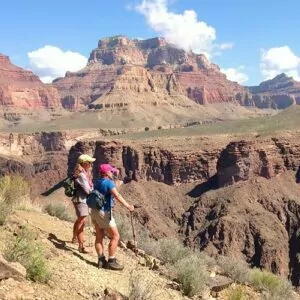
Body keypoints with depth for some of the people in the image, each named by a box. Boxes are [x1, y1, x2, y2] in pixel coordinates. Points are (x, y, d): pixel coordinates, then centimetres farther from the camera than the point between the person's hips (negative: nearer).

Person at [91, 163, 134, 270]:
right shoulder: (108, 182, -16)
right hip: (104, 212, -9)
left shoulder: (97, 182, 10)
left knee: (99, 236, 12)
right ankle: (111, 261, -1)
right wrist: (128, 206, -39)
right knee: (115, 236, -1)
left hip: (94, 211, 9)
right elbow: (117, 195, -31)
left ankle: (101, 260, 14)